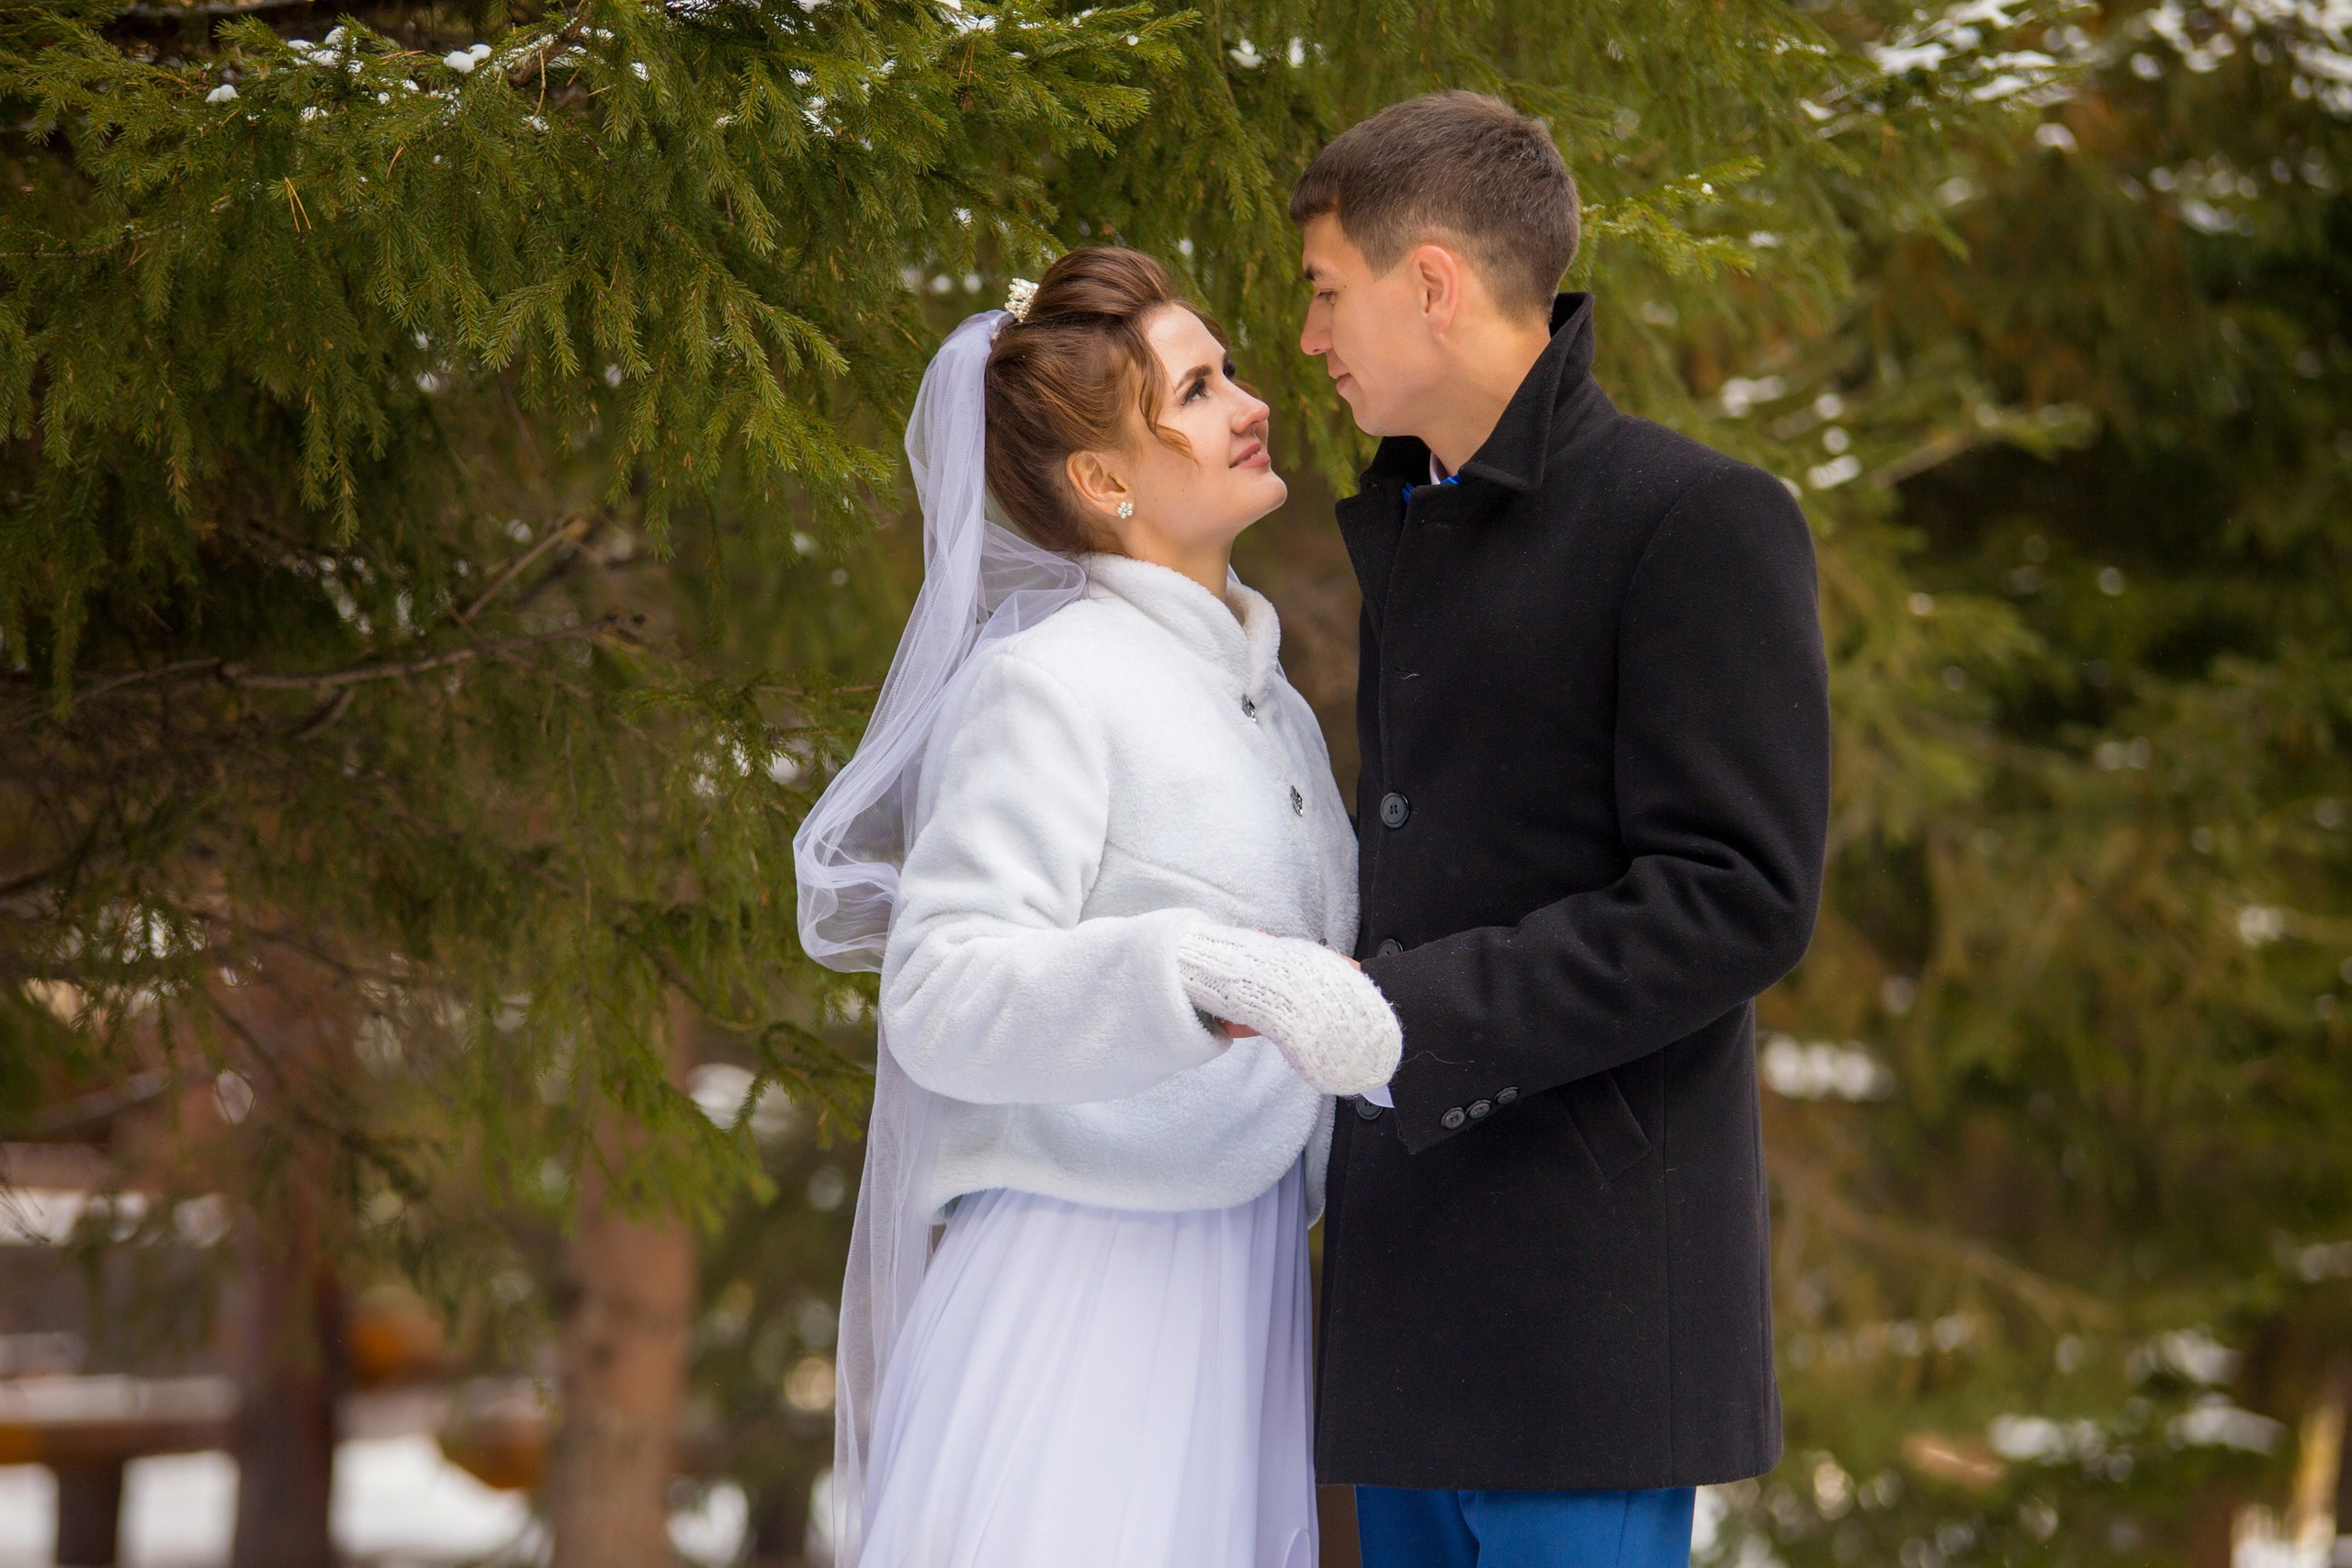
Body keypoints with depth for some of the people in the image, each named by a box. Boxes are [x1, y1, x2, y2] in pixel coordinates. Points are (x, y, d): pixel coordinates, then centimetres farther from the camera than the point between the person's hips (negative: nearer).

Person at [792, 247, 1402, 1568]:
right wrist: (1212, 979, -32)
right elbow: (943, 995, -20)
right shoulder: (1047, 683, -8)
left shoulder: (1273, 704, 17)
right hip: (1080, 1289, -7)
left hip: (1240, 1296, 7)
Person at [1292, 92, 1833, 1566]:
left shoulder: (1700, 520, -9)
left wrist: (1406, 1015, -22)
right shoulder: (1397, 523, 20)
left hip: (1585, 1291, -8)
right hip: (1413, 1280, 8)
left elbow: (1741, 899, -17)